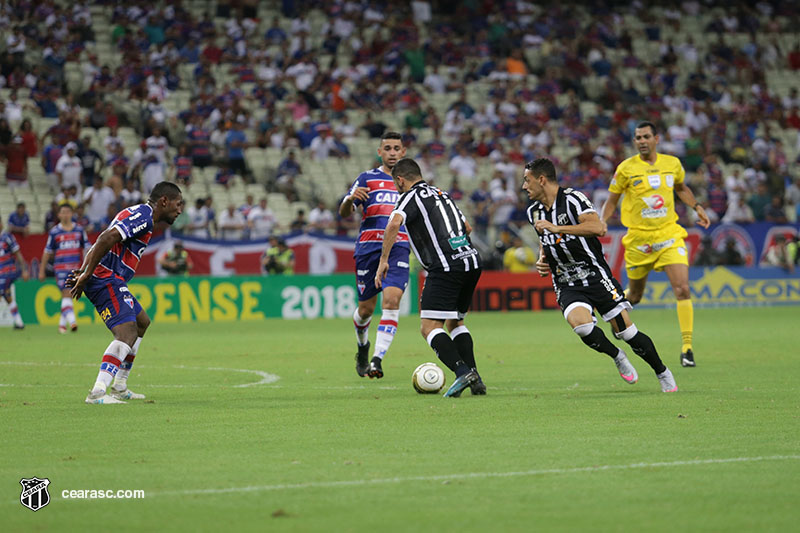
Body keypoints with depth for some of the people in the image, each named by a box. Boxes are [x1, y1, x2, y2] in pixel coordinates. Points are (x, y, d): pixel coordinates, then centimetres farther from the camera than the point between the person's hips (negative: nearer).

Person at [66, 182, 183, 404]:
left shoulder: (139, 214, 22)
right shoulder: (143, 215, -12)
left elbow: (102, 241, 22)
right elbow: (107, 238, -24)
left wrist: (84, 272, 12)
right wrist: (86, 275, -21)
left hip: (110, 280, 11)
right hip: (106, 279, -11)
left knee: (142, 322, 24)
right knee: (127, 333, -21)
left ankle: (119, 387, 27)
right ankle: (98, 392, -33)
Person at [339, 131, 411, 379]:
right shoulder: (367, 178, 10)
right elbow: (344, 213, 4)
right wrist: (351, 199, -19)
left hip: (398, 249, 0)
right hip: (368, 246, 0)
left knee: (391, 301, -19)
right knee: (366, 308, 5)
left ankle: (377, 359, -22)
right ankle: (363, 347, 36)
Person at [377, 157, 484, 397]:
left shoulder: (410, 197, 1)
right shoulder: (441, 193, 25)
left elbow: (394, 223, -19)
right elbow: (467, 227, 33)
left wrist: (383, 260, -14)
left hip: (445, 267, -8)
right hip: (472, 262, 8)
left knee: (429, 327, -7)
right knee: (455, 323, 21)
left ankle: (462, 371, -25)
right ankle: (475, 379, 8)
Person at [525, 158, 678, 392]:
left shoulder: (572, 199, -11)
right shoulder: (534, 212, 11)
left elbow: (597, 227, -27)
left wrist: (557, 228, -27)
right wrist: (542, 261, 10)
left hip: (595, 274, -4)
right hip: (566, 284, 4)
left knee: (626, 330, -8)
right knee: (580, 324, -26)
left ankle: (663, 373, 14)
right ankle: (616, 356, 1)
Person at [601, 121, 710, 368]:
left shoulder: (672, 163, 3)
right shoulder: (626, 169, -5)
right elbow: (611, 201, 4)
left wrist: (697, 207, 14)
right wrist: (601, 223, -11)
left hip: (669, 236, 1)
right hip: (638, 239, -1)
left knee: (682, 289, -15)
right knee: (634, 296, 9)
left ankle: (687, 347, -10)